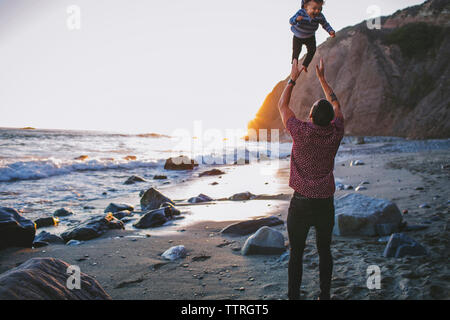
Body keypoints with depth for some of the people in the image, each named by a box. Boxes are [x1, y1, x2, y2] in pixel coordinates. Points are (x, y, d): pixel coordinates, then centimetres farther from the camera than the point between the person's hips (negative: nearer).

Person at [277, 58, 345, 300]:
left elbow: (282, 105, 3)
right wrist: (322, 78, 22)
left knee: (296, 254, 8)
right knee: (324, 251, 16)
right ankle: (325, 296, 26)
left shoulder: (301, 132, -15)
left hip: (301, 203, -3)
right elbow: (336, 105, 14)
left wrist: (293, 78, 13)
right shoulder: (335, 134, -6)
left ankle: (293, 296, 17)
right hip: (325, 203, 3)